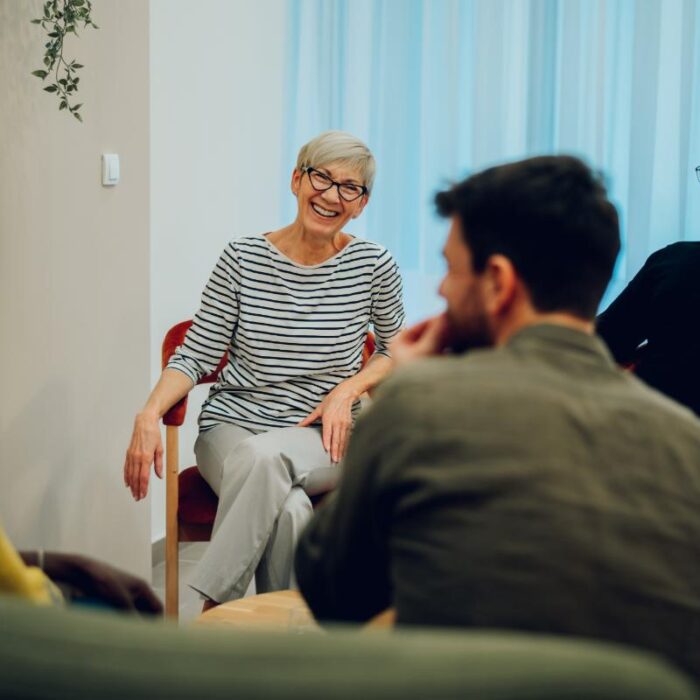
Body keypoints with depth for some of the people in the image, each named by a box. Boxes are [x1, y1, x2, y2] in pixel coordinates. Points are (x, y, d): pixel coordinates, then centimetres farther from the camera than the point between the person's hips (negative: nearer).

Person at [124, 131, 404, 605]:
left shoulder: (373, 265, 0)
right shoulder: (243, 258, -1)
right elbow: (195, 357, 1)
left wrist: (348, 389, -4)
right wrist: (150, 413, -18)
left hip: (323, 440, 0)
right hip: (232, 427, 0)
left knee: (266, 455, -36)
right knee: (290, 509, -35)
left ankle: (214, 608, -26)